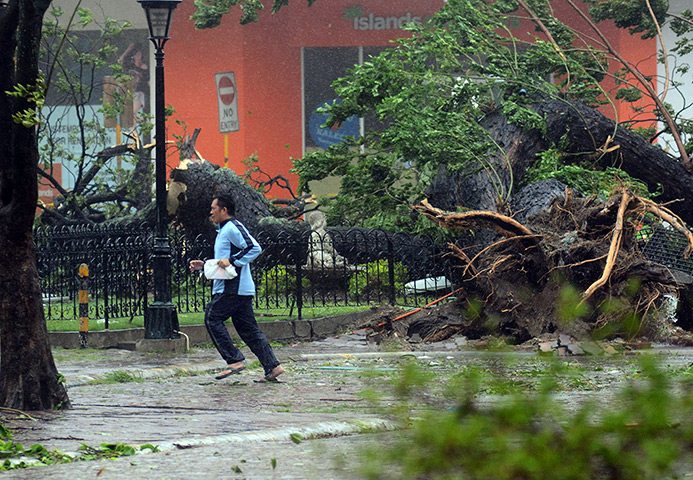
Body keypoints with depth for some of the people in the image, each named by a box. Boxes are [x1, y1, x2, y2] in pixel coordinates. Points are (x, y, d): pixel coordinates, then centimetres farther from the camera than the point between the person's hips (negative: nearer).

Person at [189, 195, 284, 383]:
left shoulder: (232, 227, -8)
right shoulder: (224, 230, 24)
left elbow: (254, 248, -19)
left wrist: (231, 261, -22)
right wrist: (204, 265, 22)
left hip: (232, 288, -10)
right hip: (241, 289, 10)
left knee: (212, 318, -8)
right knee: (248, 328, 7)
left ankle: (234, 360, -11)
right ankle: (272, 366, 3)